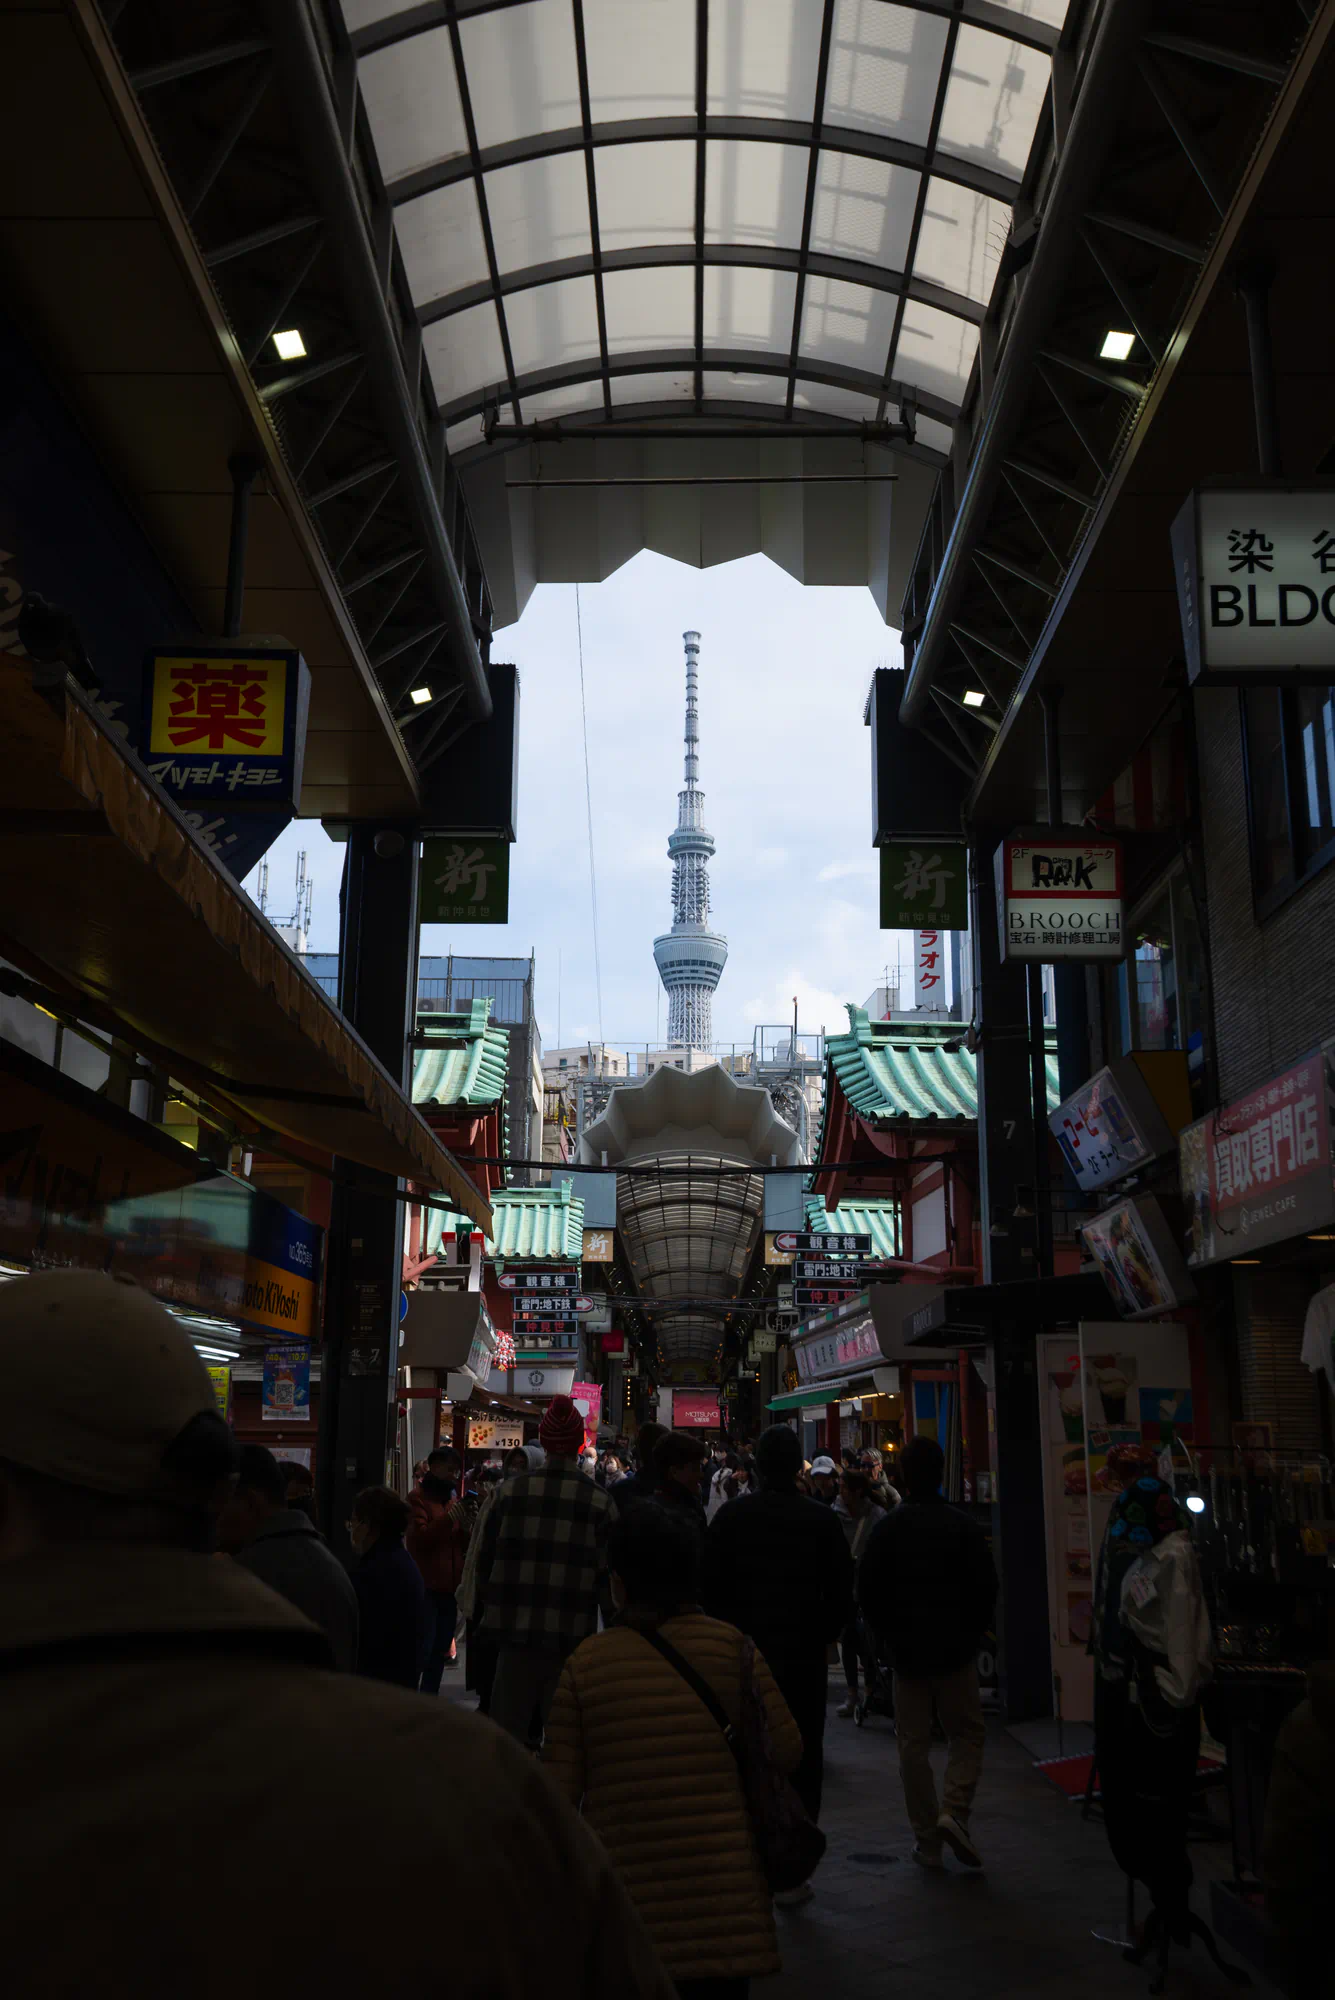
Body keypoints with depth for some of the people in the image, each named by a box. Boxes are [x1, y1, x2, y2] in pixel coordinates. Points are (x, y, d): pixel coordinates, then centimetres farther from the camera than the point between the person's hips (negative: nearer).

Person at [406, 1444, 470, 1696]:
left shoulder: (453, 1498, 17)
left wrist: (467, 1527, -5)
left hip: (449, 1587, 7)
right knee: (423, 1649, -11)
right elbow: (418, 1539, -16)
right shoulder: (418, 1498, -4)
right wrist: (448, 1518, -25)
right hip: (425, 1587, -7)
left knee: (440, 1650, 11)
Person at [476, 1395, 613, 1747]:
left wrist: (491, 1611, 17)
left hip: (515, 1630, 1)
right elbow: (606, 1572, -5)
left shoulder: (511, 1491, -3)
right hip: (571, 1636, -1)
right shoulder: (598, 1500, -7)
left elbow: (486, 1559, 4)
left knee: (508, 1729, 11)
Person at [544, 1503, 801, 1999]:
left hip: (626, 1888, 0)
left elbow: (560, 1789, -4)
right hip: (723, 1890, 0)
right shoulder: (733, 1648, -6)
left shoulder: (584, 1662, -7)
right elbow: (787, 1750, -1)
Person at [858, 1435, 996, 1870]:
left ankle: (927, 1840, 9)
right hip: (957, 1653, 0)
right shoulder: (962, 1526, -7)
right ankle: (954, 1810, -8)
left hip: (907, 1653, 1)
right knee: (967, 1735, 13)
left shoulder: (888, 1528, -5)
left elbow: (868, 1591, -2)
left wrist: (889, 1638, 10)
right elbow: (986, 1587, -4)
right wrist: (971, 1635, 8)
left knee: (913, 1745, 8)